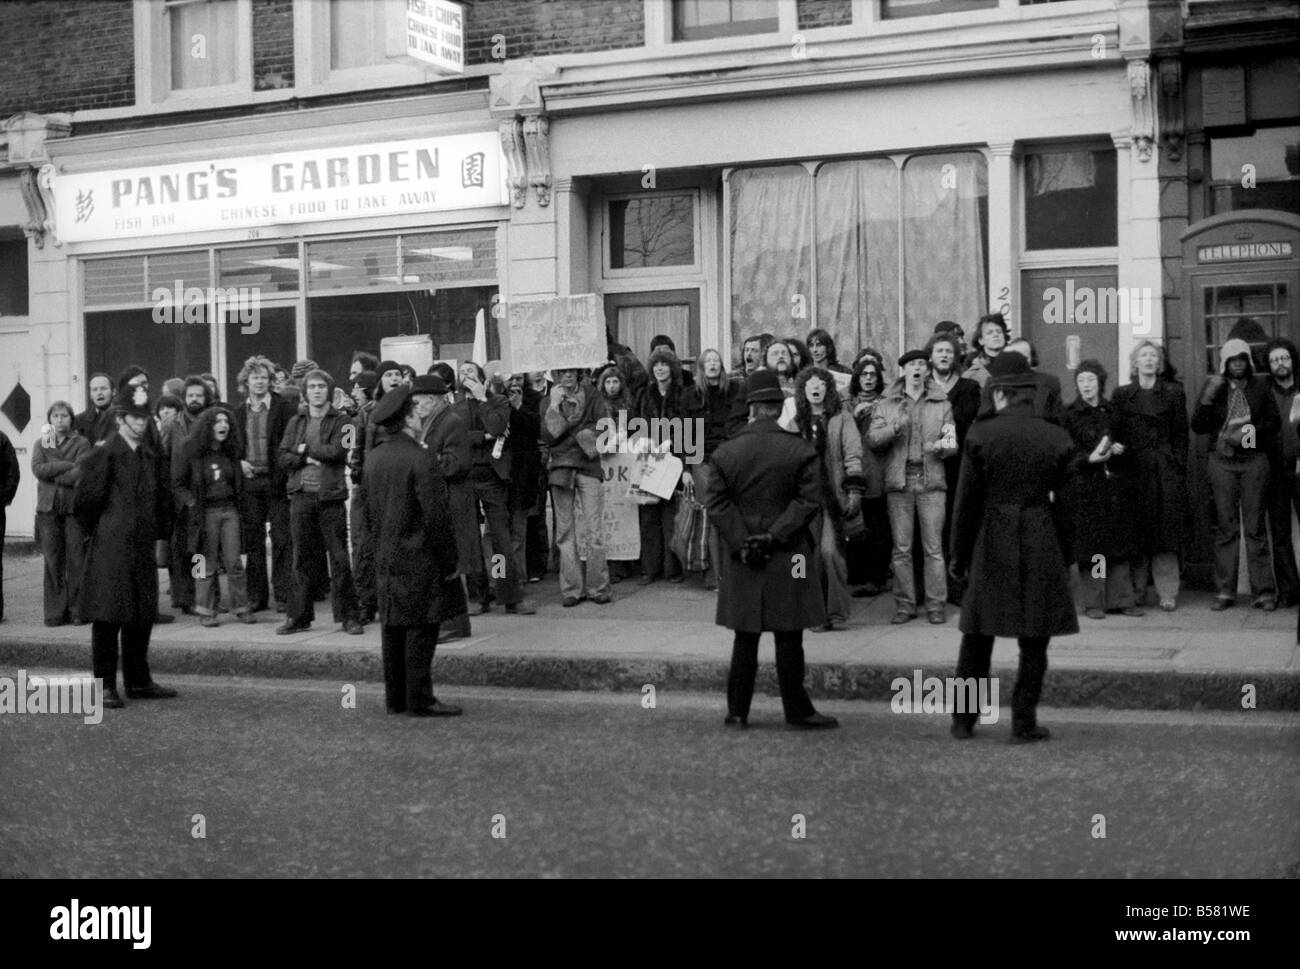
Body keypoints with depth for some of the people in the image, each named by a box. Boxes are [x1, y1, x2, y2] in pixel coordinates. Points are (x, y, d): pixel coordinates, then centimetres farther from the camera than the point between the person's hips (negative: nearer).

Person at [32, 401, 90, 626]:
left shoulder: (82, 443, 5)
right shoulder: (41, 445, 15)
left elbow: (81, 473, -10)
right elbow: (37, 469, -4)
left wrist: (52, 475, -7)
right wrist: (68, 465, -10)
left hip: (74, 506, -2)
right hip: (48, 507, 2)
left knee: (76, 559, -4)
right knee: (52, 560, 0)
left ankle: (77, 610, 3)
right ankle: (55, 612, 4)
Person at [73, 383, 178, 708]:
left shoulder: (153, 455, 10)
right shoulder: (103, 454, -9)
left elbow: (163, 498, 19)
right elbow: (84, 500, -8)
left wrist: (159, 530, 12)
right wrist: (98, 531, 2)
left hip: (143, 546, 6)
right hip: (110, 547, -6)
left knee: (142, 617, 11)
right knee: (108, 617, -1)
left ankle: (138, 682, 21)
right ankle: (105, 685, 5)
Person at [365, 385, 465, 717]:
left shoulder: (373, 458, 7)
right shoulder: (421, 459, -17)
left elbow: (371, 509, 14)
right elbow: (437, 515, -17)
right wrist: (449, 561, -10)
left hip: (386, 558, 8)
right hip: (419, 559, -8)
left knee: (392, 628, 12)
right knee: (421, 630, -3)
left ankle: (396, 698, 18)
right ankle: (420, 700, -1)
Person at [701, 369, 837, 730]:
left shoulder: (725, 452, 0)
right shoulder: (800, 450, -6)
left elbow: (716, 502, -4)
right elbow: (809, 500, -11)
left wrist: (742, 542, -6)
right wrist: (776, 535, -10)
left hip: (741, 557, 2)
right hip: (788, 558, -2)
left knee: (745, 637, 9)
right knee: (788, 638, 4)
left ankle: (737, 711, 12)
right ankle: (797, 710, 9)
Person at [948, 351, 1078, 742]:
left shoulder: (980, 435, -6)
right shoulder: (1057, 439, -3)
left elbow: (966, 500, -2)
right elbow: (1065, 502, 3)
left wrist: (958, 555, 6)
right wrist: (1067, 556, 13)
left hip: (990, 545, 0)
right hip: (1042, 547, 0)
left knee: (977, 636, 11)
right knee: (1034, 642, 8)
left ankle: (963, 720, 16)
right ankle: (1024, 723, 10)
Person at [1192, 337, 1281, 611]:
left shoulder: (1260, 386, 8)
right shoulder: (1214, 387, 7)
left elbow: (1274, 421, 7)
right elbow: (1197, 426, 3)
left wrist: (1250, 432, -9)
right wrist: (1207, 398, -11)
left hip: (1254, 459, 0)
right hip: (1222, 461, 0)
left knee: (1256, 527, -2)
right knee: (1225, 528, 0)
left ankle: (1263, 591, 0)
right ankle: (1224, 591, 4)